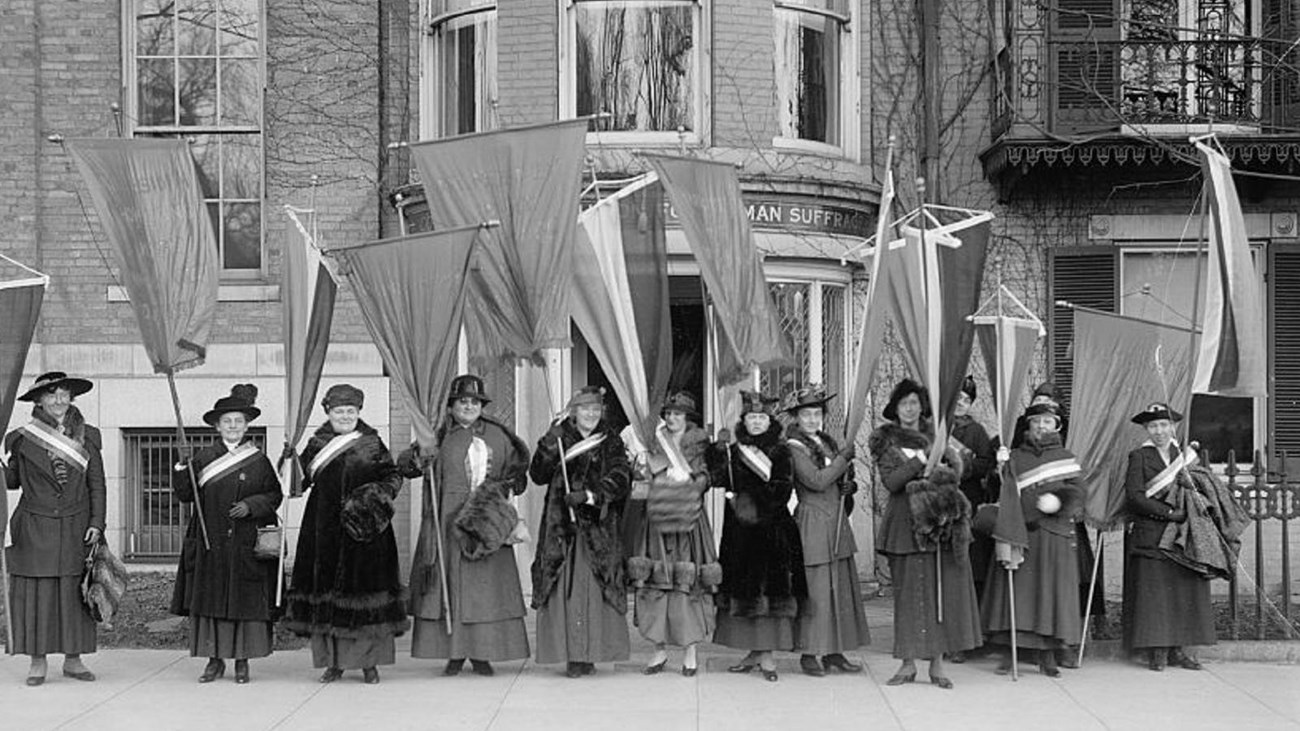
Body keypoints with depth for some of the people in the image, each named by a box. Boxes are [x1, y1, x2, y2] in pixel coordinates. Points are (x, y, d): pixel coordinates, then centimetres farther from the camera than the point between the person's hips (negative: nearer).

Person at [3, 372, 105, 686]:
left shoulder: (87, 437, 7)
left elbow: (96, 484, 7)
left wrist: (96, 523, 0)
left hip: (75, 528, 1)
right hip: (35, 530, -1)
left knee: (74, 591, 2)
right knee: (35, 591, -1)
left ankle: (73, 659, 9)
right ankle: (37, 661, 6)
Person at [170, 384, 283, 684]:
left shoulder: (259, 461, 4)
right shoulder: (203, 458, 6)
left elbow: (274, 495, 5)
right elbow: (184, 494, 4)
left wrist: (251, 505, -11)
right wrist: (182, 469, -13)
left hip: (246, 544, -1)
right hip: (210, 543, 1)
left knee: (245, 600, 0)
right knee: (209, 598, 1)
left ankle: (242, 661, 10)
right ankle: (215, 660, 10)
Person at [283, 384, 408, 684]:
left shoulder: (371, 445, 3)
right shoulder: (317, 445, 10)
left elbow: (393, 478, 3)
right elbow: (300, 479, 11)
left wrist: (372, 496, -13)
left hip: (362, 528, -2)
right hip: (324, 530, 3)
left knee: (363, 587, -3)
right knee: (326, 589, 2)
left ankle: (369, 662, 5)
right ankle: (333, 661, 10)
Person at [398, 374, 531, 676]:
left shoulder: (497, 436, 10)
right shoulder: (438, 436, 3)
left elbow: (516, 467, 21)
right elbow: (403, 464, 2)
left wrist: (508, 485, 3)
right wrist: (416, 461, -19)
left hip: (488, 522, 2)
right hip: (449, 520, -2)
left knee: (487, 585, 1)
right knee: (450, 584, -1)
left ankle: (482, 653, 8)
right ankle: (454, 653, 6)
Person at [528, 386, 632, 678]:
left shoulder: (610, 442, 8)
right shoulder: (559, 437, 9)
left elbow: (620, 480, -5)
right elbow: (538, 476, 1)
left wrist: (590, 495, -19)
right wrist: (548, 451, -17)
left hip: (598, 527, 0)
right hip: (562, 526, 0)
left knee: (595, 586, -7)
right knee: (565, 586, -7)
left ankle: (589, 653, -2)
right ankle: (572, 654, -4)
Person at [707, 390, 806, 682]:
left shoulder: (780, 451, -1)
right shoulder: (734, 450, 12)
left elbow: (784, 489, -9)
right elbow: (717, 479, -1)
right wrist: (718, 449, -13)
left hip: (771, 528, -5)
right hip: (739, 529, 5)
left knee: (769, 587, -7)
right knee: (743, 588, 6)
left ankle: (767, 655, -4)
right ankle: (755, 652, 15)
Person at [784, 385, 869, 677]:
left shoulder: (828, 442, 14)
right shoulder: (794, 447, -9)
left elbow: (844, 479, 25)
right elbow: (817, 481, -19)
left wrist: (849, 486, 2)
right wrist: (844, 457, -12)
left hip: (838, 522, 8)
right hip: (813, 524, -8)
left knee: (842, 586, 9)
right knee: (815, 590, -5)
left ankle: (834, 651, 16)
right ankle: (809, 653, 3)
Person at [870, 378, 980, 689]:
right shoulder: (886, 441, 5)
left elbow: (955, 472, 5)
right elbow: (890, 481, -7)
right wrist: (923, 461, -14)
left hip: (941, 521, 2)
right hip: (905, 523, -2)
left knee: (942, 590, -2)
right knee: (908, 592, -2)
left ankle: (937, 663, 2)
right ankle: (908, 663, 3)